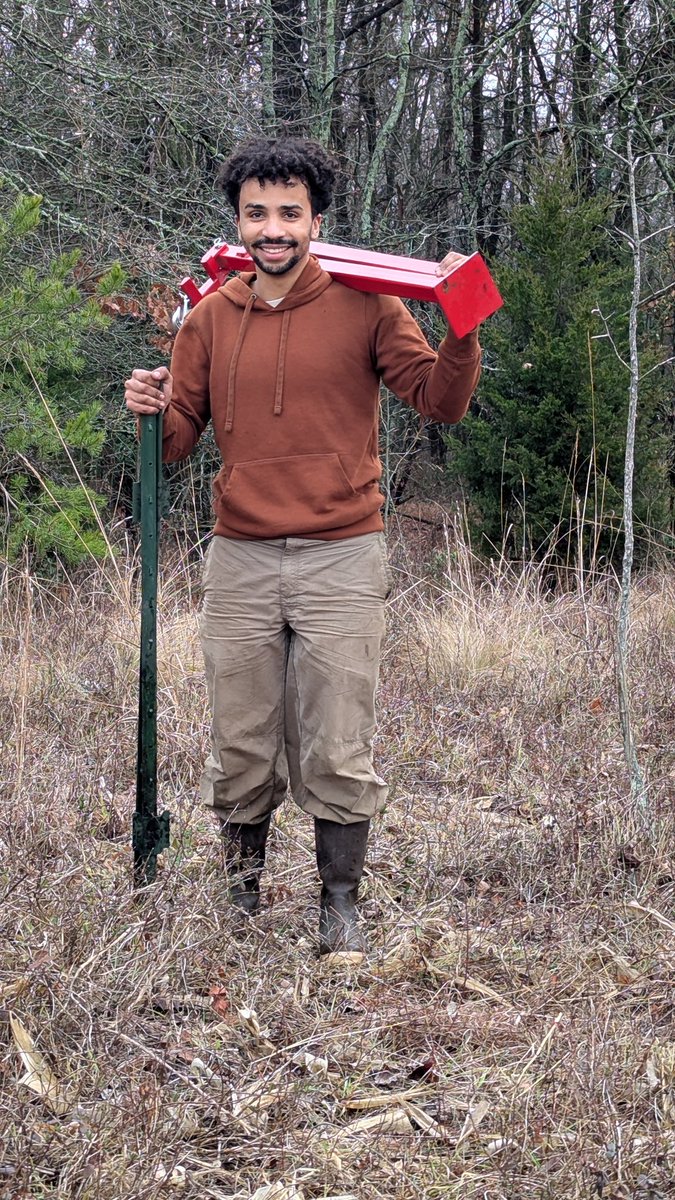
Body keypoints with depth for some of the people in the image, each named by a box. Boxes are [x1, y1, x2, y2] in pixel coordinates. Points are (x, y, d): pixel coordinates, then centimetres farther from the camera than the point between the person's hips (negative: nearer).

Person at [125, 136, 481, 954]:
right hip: (239, 563, 3)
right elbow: (178, 441, 12)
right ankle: (241, 891, 29)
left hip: (341, 558, -3)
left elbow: (442, 402, -4)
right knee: (240, 750, 11)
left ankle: (339, 903, 15)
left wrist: (461, 333, -21)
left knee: (337, 755, 0)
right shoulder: (209, 319, 8)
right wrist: (152, 411, -9)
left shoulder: (364, 307, -1)